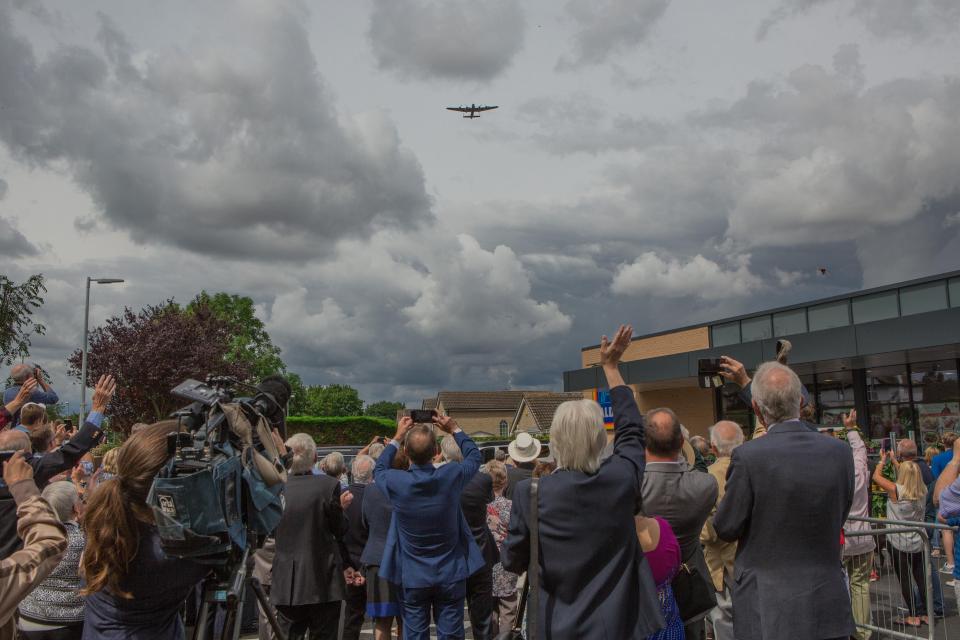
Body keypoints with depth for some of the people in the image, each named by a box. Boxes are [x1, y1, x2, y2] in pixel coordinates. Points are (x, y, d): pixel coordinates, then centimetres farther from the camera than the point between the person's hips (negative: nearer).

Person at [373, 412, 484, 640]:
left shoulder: (396, 482, -16)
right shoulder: (451, 475, -16)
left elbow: (378, 469, 10)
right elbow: (474, 456, 7)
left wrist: (397, 438, 13)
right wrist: (454, 429, 12)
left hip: (413, 578, 0)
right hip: (451, 576, 0)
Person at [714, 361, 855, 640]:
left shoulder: (748, 456, -18)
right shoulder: (840, 452, -5)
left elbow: (726, 529, -8)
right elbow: (839, 518, 8)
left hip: (767, 608, -4)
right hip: (828, 606, 4)